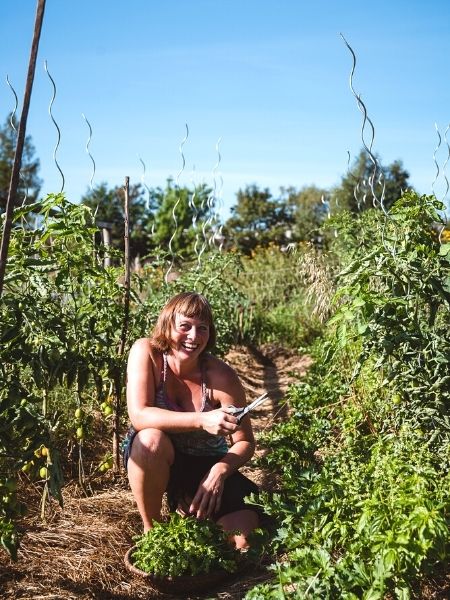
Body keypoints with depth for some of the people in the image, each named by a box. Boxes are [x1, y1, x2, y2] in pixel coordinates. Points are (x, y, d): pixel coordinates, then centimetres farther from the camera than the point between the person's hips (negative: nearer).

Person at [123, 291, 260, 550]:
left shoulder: (221, 376, -21)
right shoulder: (146, 352, -21)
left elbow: (245, 442, -13)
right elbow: (139, 416, -32)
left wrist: (220, 471, -33)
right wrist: (202, 420, -43)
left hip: (207, 465, 1)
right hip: (153, 458, 0)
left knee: (242, 542, -17)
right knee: (151, 439, -36)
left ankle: (187, 505, 16)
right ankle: (152, 529, -10)